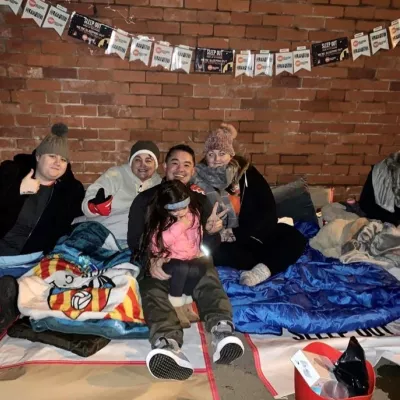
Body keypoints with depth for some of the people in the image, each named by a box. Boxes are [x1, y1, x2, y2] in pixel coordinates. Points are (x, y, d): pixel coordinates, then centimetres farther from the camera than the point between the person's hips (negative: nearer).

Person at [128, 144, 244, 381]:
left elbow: (212, 246, 9)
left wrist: (212, 232, -16)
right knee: (152, 285, -35)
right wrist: (151, 260, -18)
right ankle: (168, 344, -61)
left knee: (208, 277, -34)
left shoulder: (200, 200, 18)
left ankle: (222, 331, -60)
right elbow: (134, 239, 4)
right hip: (156, 259, -1)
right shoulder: (146, 199, 14)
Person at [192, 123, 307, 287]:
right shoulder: (198, 180, -3)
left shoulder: (247, 172, 0)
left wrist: (238, 234, -16)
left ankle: (262, 270, -37)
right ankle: (271, 265, -23)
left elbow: (269, 211, -6)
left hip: (252, 234, 2)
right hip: (220, 240, -1)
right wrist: (217, 234, -25)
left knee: (295, 237, -16)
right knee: (210, 249, -34)